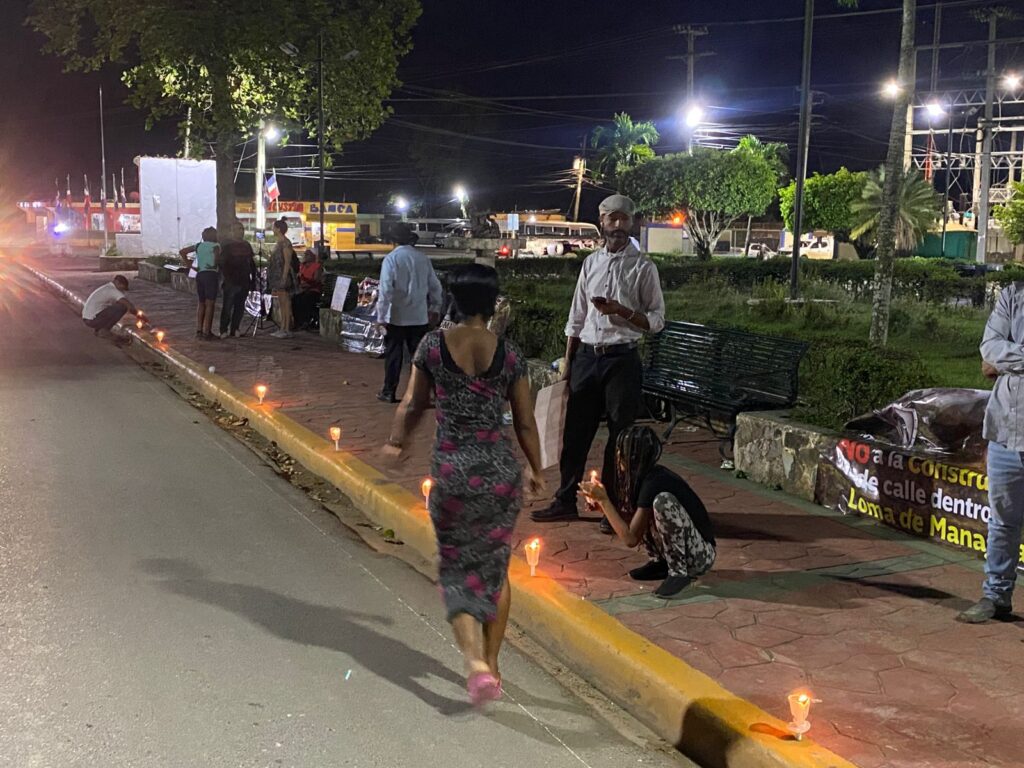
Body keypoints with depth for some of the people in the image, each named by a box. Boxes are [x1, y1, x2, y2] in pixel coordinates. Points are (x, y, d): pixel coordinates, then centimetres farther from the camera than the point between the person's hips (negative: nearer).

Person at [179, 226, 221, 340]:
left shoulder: (198, 246, 14)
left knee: (201, 303, 17)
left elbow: (182, 252, 12)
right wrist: (215, 265, -2)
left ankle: (198, 330, 12)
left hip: (199, 275, 6)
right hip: (211, 275, -5)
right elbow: (217, 254, -22)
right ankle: (206, 332, -4)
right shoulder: (215, 246, -1)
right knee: (210, 304, -2)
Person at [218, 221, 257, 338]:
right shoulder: (227, 246, -2)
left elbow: (252, 264, 18)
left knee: (240, 307, 6)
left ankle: (234, 330, 12)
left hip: (244, 282, 5)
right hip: (231, 283, -5)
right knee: (227, 306, -6)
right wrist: (226, 278, -14)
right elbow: (222, 263, -6)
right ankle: (224, 330, -1)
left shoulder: (247, 246, 14)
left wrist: (253, 279, 13)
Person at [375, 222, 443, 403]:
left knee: (393, 354, 6)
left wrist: (381, 316, -10)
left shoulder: (391, 259, -11)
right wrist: (435, 308, 19)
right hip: (419, 316, 3)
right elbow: (435, 286, 6)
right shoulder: (423, 258, 1)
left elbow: (385, 289, -15)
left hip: (396, 316, -3)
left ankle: (389, 392, 12)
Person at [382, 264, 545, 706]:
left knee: (460, 569, 11)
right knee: (496, 566, 17)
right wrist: (536, 470, 18)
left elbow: (413, 405, 6)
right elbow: (525, 423, 2)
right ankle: (491, 664, 26)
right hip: (501, 470, 1)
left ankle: (475, 661, -8)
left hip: (452, 470, -1)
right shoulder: (509, 355, -4)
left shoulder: (432, 345, -4)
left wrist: (395, 444, 26)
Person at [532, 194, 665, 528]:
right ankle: (566, 501, 22)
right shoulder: (591, 262, 10)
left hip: (621, 359, -4)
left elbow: (656, 320, -4)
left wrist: (621, 310, -19)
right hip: (587, 356, 4)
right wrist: (568, 361, 12)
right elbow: (576, 317, 14)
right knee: (575, 431, 10)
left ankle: (615, 507, 15)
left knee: (620, 436, 3)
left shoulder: (643, 267, -2)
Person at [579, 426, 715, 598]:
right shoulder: (646, 476, 3)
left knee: (663, 500, -30)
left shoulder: (653, 483, -25)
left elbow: (630, 538, -21)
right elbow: (627, 521, 10)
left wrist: (603, 500, -16)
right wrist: (600, 503, -4)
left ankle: (679, 572, -17)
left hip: (701, 555, -9)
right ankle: (661, 563, 11)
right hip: (676, 551, 9)